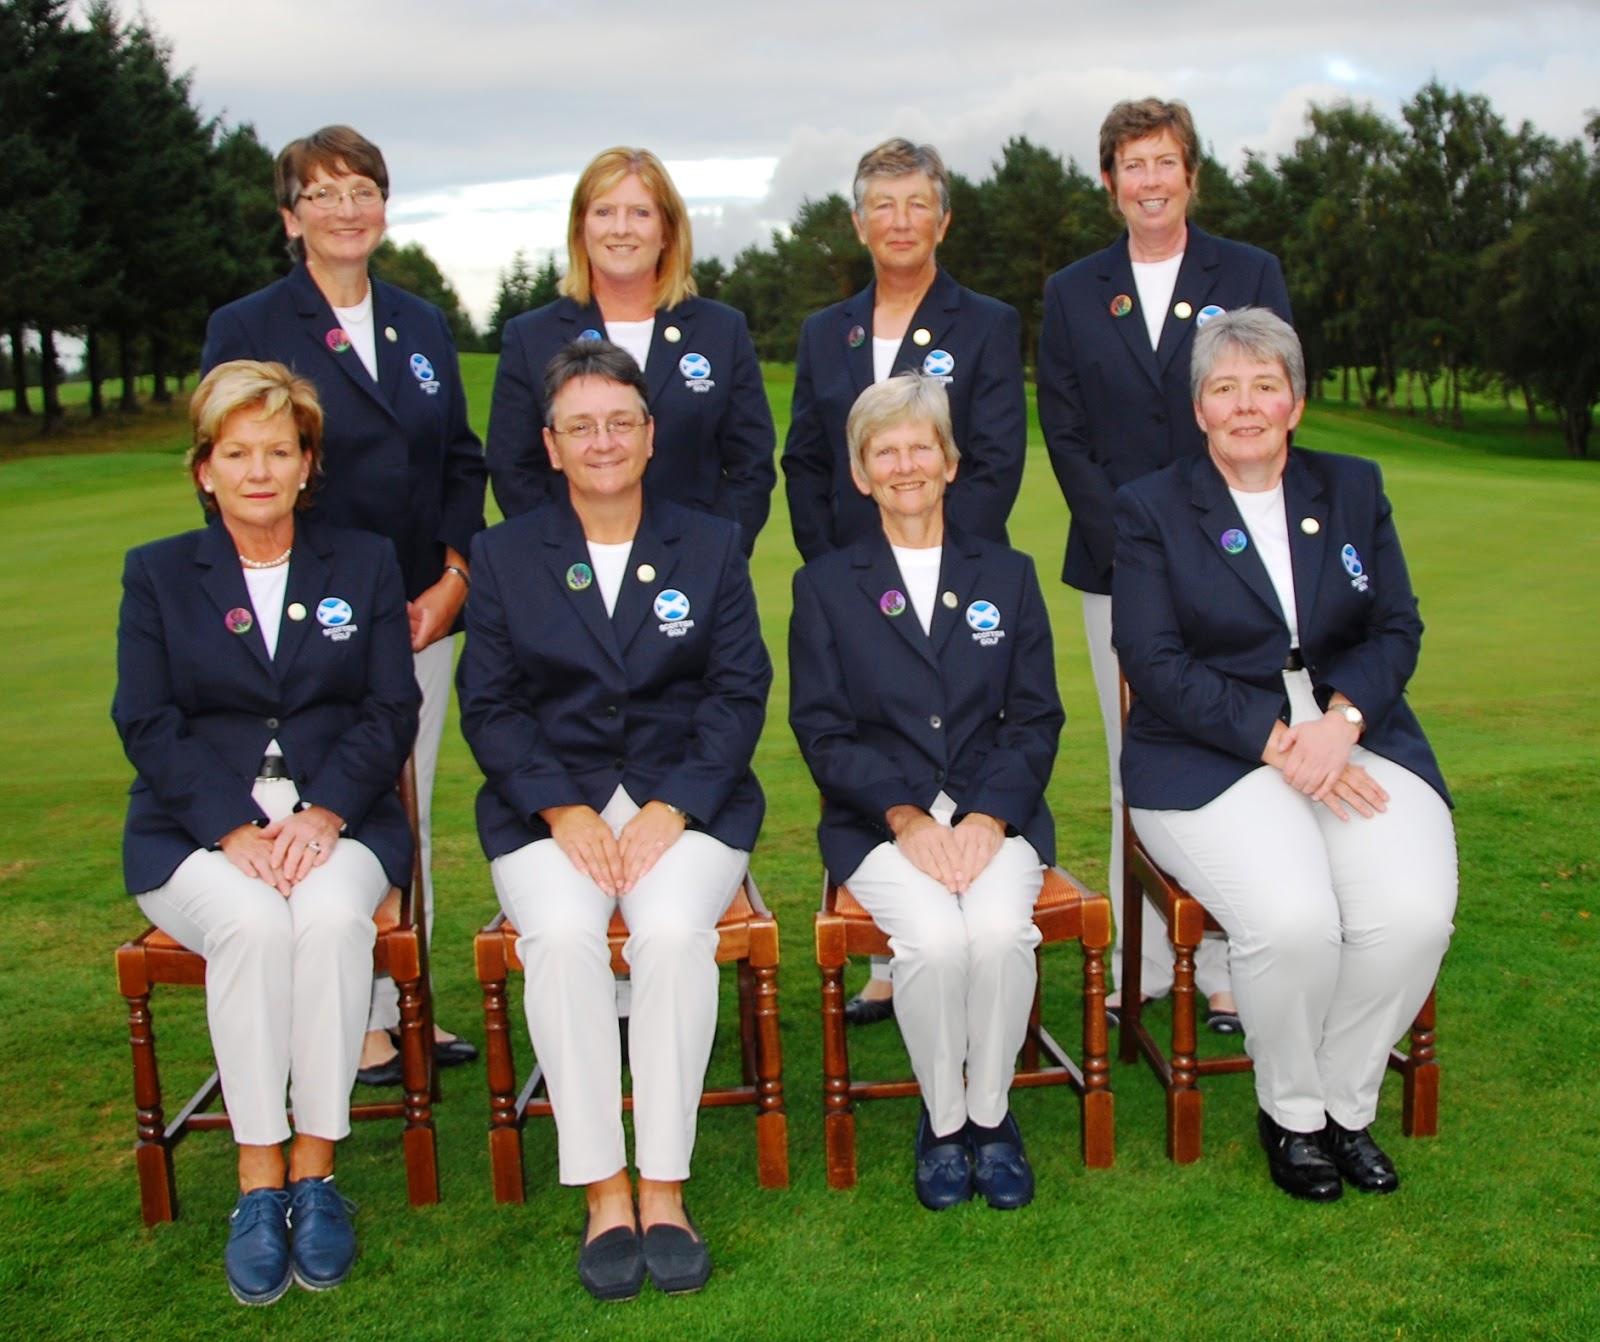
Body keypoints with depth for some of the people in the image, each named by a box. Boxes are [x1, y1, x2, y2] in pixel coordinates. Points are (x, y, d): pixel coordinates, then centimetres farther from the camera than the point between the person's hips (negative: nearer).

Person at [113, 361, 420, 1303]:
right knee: (252, 922, -32)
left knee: (332, 914, -33)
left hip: (337, 820, 0)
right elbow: (148, 725, 1)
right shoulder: (157, 574, 12)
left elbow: (392, 713, 4)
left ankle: (315, 1170, -22)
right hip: (198, 833, 0)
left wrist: (325, 812, -14)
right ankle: (260, 1179, -22)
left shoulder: (366, 566, 14)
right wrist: (233, 830, -15)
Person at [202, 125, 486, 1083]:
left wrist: (455, 576, -1)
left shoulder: (423, 326, 15)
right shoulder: (246, 330, 1)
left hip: (422, 613, 4)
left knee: (411, 815, 9)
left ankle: (406, 1004, 20)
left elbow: (464, 463, 14)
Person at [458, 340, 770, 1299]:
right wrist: (562, 810, -13)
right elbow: (490, 705, 3)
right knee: (563, 934, -30)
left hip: (688, 796, 0)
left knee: (672, 929, -30)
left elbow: (739, 692, 2)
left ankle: (665, 1193, -18)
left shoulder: (711, 547, 10)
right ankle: (605, 1195, -19)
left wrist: (672, 809, -12)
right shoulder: (505, 556, 10)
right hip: (552, 801, 1)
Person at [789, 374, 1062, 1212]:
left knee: (1000, 929, -29)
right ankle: (942, 1121, -4)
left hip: (994, 812, 1)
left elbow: (1035, 719, 6)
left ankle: (992, 1116, -4)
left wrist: (988, 817, -11)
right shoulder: (825, 585, 10)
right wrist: (905, 818, -14)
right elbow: (822, 729, 1)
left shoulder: (1007, 576, 14)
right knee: (933, 937, -30)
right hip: (878, 820, -1)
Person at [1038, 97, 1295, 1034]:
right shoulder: (1072, 293, 11)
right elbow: (1064, 435, 6)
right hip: (1116, 564, 1)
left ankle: (1225, 971, 6)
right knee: (1136, 768, 4)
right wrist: (1128, 540, -6)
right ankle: (1142, 966, 13)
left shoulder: (1251, 276, 7)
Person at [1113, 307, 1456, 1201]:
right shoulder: (1152, 509, 5)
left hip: (1352, 737, 3)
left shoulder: (1354, 491, 15)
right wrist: (1278, 742, -16)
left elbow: (1396, 630, 8)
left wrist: (1342, 718, -13)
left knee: (1414, 914, -24)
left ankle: (1347, 1104, 3)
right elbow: (1156, 665, -5)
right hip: (1212, 758, -3)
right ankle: (1290, 1114, 0)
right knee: (1294, 919, -29)